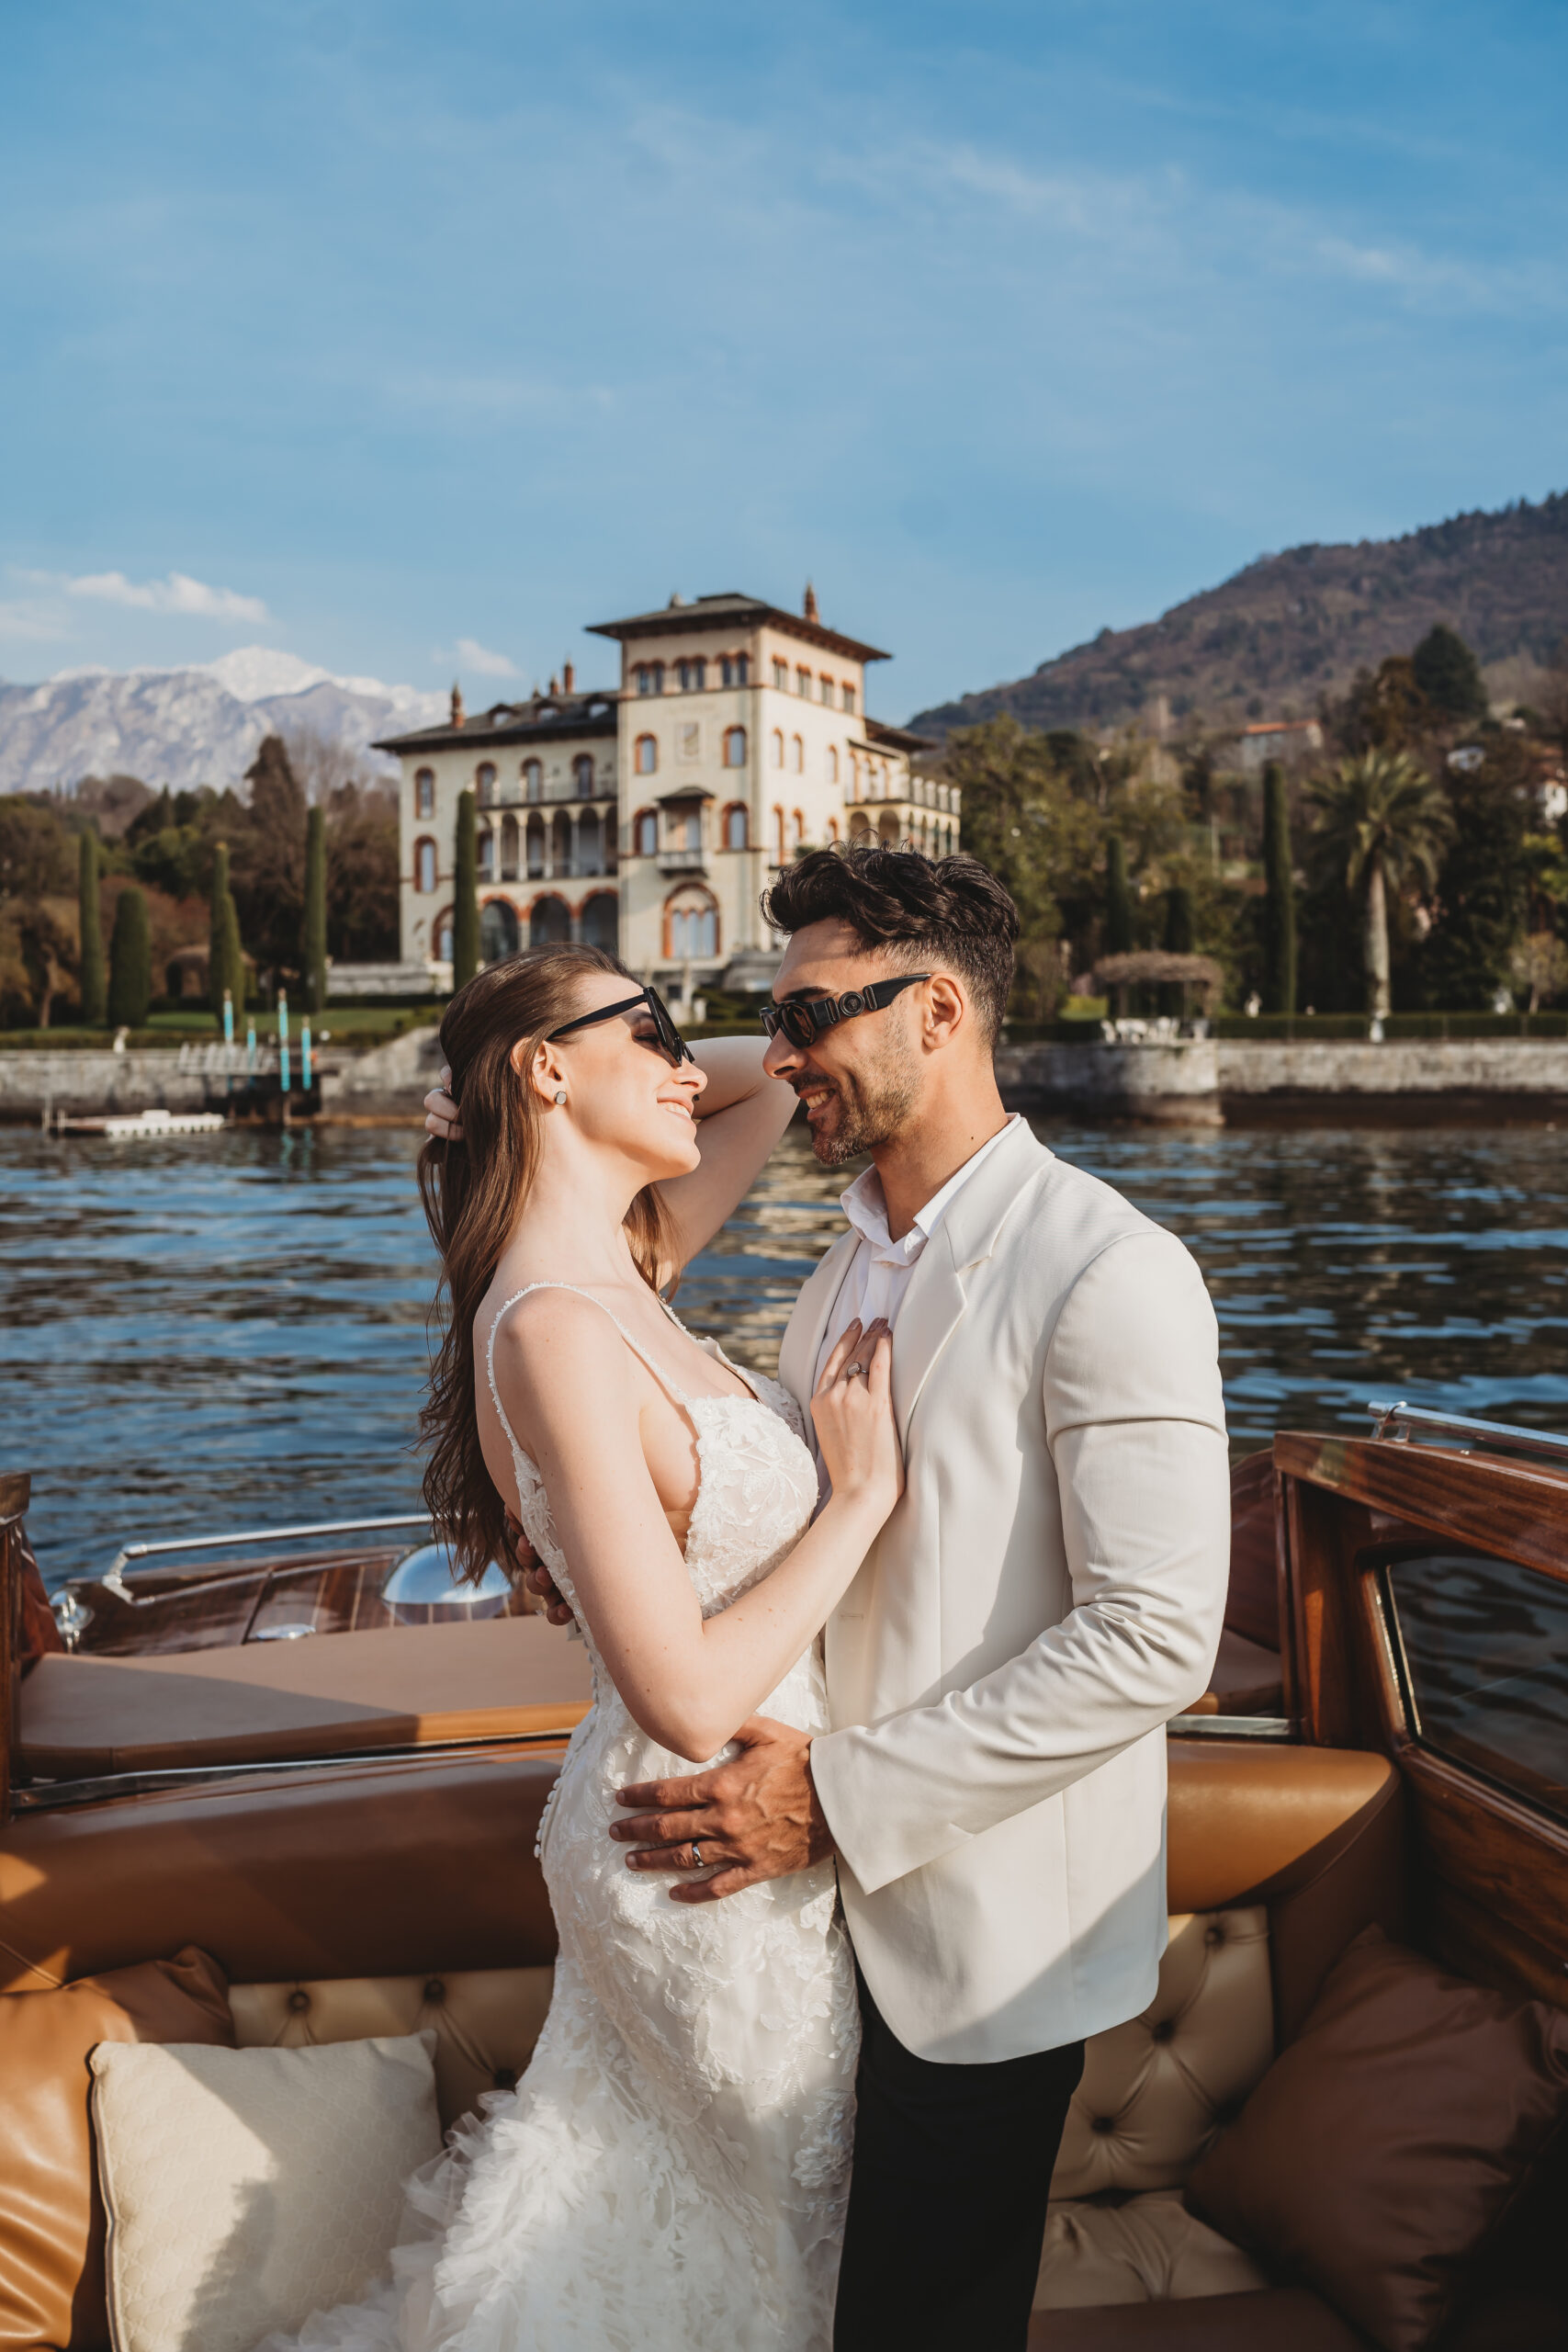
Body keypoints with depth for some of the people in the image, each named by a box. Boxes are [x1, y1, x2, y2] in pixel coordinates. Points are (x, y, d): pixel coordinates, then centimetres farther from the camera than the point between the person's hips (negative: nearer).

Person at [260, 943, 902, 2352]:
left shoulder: (617, 1273, -1)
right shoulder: (557, 1331, -27)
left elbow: (766, 1081, 15)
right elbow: (690, 1696, -30)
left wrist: (646, 1087, -3)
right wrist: (862, 1495, -20)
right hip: (712, 1857, -8)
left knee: (640, 2197, 27)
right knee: (803, 2205, 18)